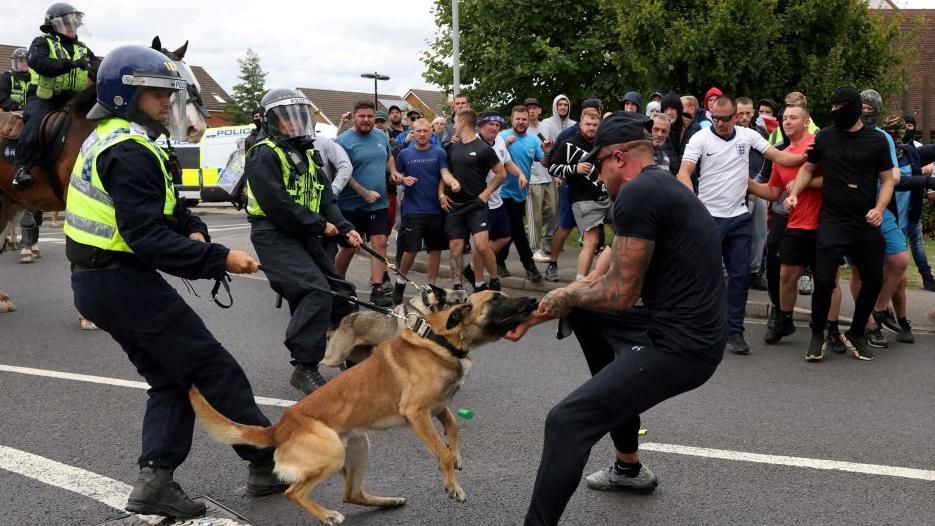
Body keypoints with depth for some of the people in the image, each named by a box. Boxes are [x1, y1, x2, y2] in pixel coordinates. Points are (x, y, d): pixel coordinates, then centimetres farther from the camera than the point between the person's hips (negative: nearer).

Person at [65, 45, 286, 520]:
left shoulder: (109, 139, 13)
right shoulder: (130, 152, -20)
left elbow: (159, 206, 17)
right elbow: (147, 237, -28)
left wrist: (193, 229, -3)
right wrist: (219, 258, -28)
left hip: (94, 282, 10)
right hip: (125, 282, -10)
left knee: (170, 377, 15)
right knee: (215, 369, 0)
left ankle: (155, 481, 9)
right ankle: (268, 464, 9)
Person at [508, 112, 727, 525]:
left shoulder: (637, 194, -16)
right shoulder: (661, 187, 17)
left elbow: (620, 295, -15)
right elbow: (605, 276, 19)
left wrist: (569, 295, 6)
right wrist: (533, 316, 18)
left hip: (679, 346, -11)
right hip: (684, 332, 11)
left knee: (566, 422, -16)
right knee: (585, 314, 28)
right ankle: (629, 469, 34)